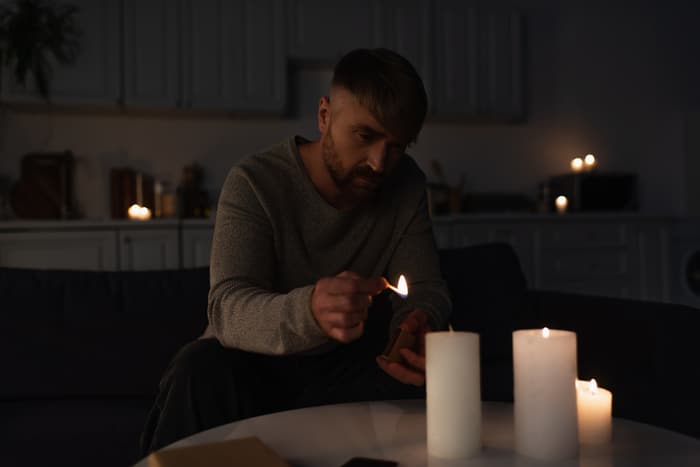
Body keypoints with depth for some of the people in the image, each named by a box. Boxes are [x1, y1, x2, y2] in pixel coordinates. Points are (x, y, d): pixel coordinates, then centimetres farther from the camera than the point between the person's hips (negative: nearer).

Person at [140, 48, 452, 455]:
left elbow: (428, 289, -6)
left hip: (347, 367, 4)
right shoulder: (254, 182, -16)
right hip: (253, 364, -3)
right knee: (200, 370, -34)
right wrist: (308, 311, -49)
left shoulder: (407, 186, -3)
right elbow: (228, 308, -27)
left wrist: (421, 322, -31)